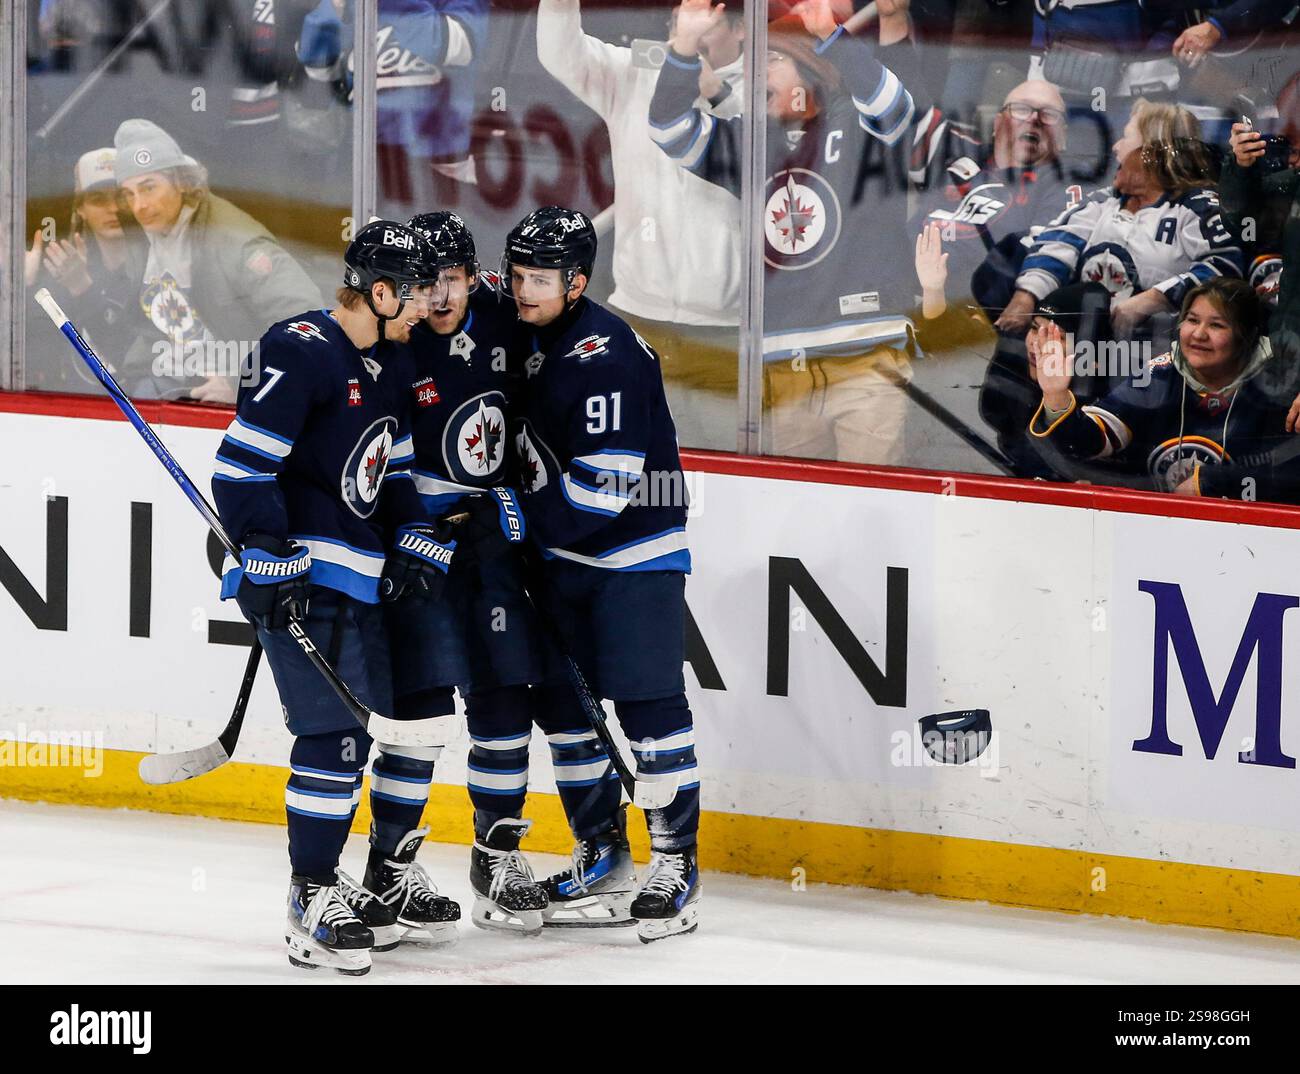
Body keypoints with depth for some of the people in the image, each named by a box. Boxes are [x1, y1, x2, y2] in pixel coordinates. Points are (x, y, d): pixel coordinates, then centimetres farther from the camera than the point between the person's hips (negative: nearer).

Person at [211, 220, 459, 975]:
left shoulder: (392, 363, 13)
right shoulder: (302, 352, -16)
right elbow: (242, 467, -19)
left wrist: (419, 546, 8)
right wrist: (271, 562, -22)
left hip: (362, 579, 10)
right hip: (301, 579, -10)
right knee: (335, 735, -14)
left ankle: (389, 880, 28)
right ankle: (313, 901, -6)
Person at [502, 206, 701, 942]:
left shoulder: (606, 356, -23)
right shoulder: (524, 336, 3)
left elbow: (603, 486, -26)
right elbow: (529, 451, 20)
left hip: (635, 551, -9)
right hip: (564, 554, 9)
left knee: (648, 705, -9)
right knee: (562, 701, 10)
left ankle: (677, 864, -3)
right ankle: (603, 849, 23)